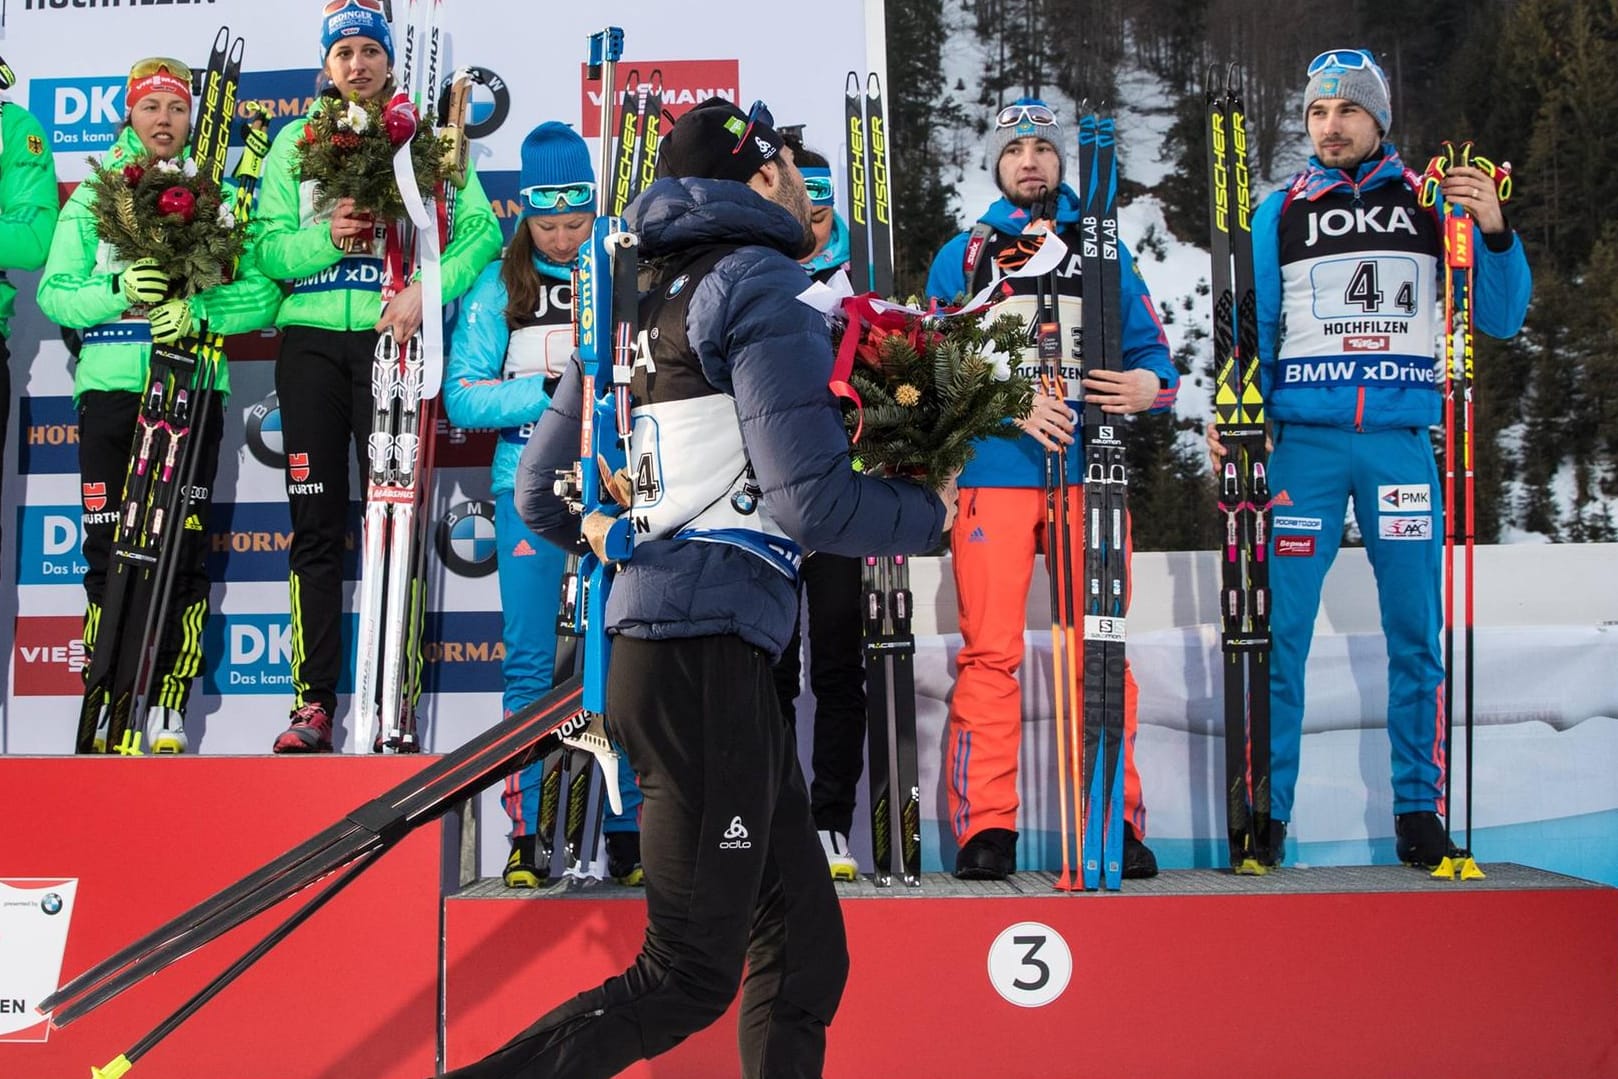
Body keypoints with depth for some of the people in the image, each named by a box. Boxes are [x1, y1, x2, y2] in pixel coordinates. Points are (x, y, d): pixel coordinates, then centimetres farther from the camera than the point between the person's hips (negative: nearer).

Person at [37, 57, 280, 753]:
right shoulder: (92, 196, 12)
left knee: (184, 551, -3)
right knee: (109, 551, -1)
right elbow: (55, 291, 4)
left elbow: (262, 292, 0)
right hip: (110, 386, 1)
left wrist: (200, 310, -17)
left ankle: (168, 716, 1)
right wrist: (118, 291, -14)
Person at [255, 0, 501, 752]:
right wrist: (326, 238, -15)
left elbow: (479, 228, -4)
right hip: (311, 338, 2)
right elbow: (268, 249, 4)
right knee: (316, 522, 1)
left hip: (390, 335, -2)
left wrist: (428, 289, -18)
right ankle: (314, 702, 4)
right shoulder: (293, 143, 12)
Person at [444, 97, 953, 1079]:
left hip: (650, 649, 9)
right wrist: (930, 514, 3)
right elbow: (812, 500, -14)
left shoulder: (636, 307, 18)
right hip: (709, 655, -9)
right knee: (691, 979, -6)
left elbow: (540, 493, 21)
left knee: (804, 950, 12)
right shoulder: (766, 293, -6)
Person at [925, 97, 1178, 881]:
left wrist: (1148, 386, -9)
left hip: (1086, 471, 1)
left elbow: (1149, 345, 14)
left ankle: (1115, 823, 5)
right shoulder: (962, 256, 12)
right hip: (994, 470, -1)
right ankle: (985, 827, -2)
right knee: (990, 652, -5)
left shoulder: (1102, 251, 16)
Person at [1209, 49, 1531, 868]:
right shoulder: (1280, 213, 9)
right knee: (1281, 629, -3)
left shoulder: (1433, 201, 8)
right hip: (1305, 441, 0)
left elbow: (1497, 318, 6)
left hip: (1401, 441, 0)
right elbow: (1252, 331, 10)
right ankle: (1266, 810, 4)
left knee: (1415, 630, 3)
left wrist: (1495, 234, -10)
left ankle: (1418, 809, 12)